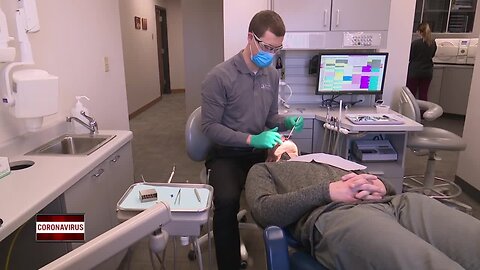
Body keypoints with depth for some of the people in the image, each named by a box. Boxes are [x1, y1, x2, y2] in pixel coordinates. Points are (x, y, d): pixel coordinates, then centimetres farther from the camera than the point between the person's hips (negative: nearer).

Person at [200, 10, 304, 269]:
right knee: (227, 201, -33)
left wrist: (286, 121, -8)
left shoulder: (272, 75, 5)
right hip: (227, 154, -5)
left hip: (261, 151, 5)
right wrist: (251, 140, -25)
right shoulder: (219, 77, -15)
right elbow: (209, 126, -15)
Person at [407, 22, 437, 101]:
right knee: (424, 94, 8)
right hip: (427, 72, 4)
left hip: (414, 71, -4)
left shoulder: (415, 43, -15)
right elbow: (432, 55, 16)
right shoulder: (433, 43, 0)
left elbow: (409, 57, -6)